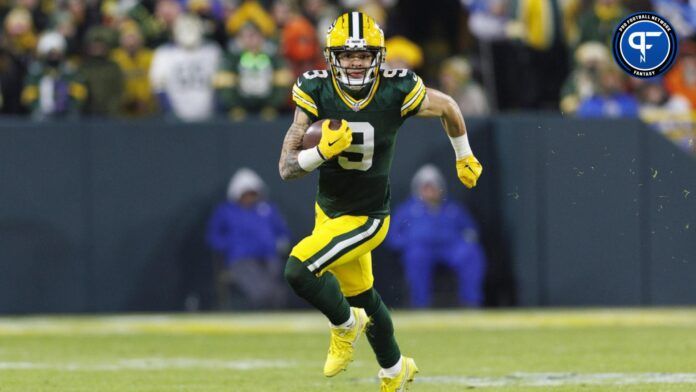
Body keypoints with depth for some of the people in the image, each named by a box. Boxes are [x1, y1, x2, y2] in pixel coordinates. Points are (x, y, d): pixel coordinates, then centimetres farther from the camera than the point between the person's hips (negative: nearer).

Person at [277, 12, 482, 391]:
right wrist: (323, 151, -38)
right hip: (328, 212, 4)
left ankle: (346, 324, 5)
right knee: (362, 296, 22)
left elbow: (448, 107, 2)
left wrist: (464, 157, 17)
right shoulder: (316, 92, -16)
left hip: (367, 218, -4)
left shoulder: (396, 92, -20)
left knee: (299, 270, -23)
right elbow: (287, 168, -18)